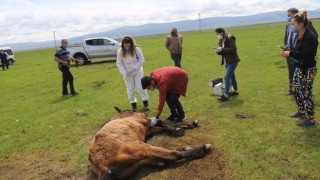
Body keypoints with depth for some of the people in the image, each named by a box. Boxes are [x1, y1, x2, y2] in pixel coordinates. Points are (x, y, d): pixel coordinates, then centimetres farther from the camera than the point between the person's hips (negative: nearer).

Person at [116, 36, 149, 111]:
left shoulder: (137, 49, -16)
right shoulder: (120, 51, -11)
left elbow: (141, 60, -12)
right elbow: (119, 63, -7)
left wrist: (134, 68, -20)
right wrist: (124, 73, -15)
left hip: (138, 71, -1)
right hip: (127, 73, 2)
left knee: (140, 87, 2)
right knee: (130, 89, 8)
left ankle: (145, 102, 17)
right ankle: (133, 103, 22)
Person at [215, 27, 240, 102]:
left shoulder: (230, 38, -15)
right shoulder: (221, 41, 10)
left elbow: (233, 49, -24)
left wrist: (222, 49, -27)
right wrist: (218, 51, -7)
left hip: (232, 61, -9)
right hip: (227, 61, 9)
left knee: (227, 77, -14)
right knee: (231, 76, 19)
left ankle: (225, 95, -13)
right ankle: (236, 91, 35)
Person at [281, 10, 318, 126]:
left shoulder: (310, 37, -22)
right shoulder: (299, 36, 7)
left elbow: (307, 55, -29)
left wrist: (290, 53, -26)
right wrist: (289, 51, -4)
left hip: (308, 70, -10)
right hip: (299, 68, 10)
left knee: (306, 93, -3)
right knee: (296, 90, 20)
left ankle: (310, 119, 10)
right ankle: (301, 111, 39)